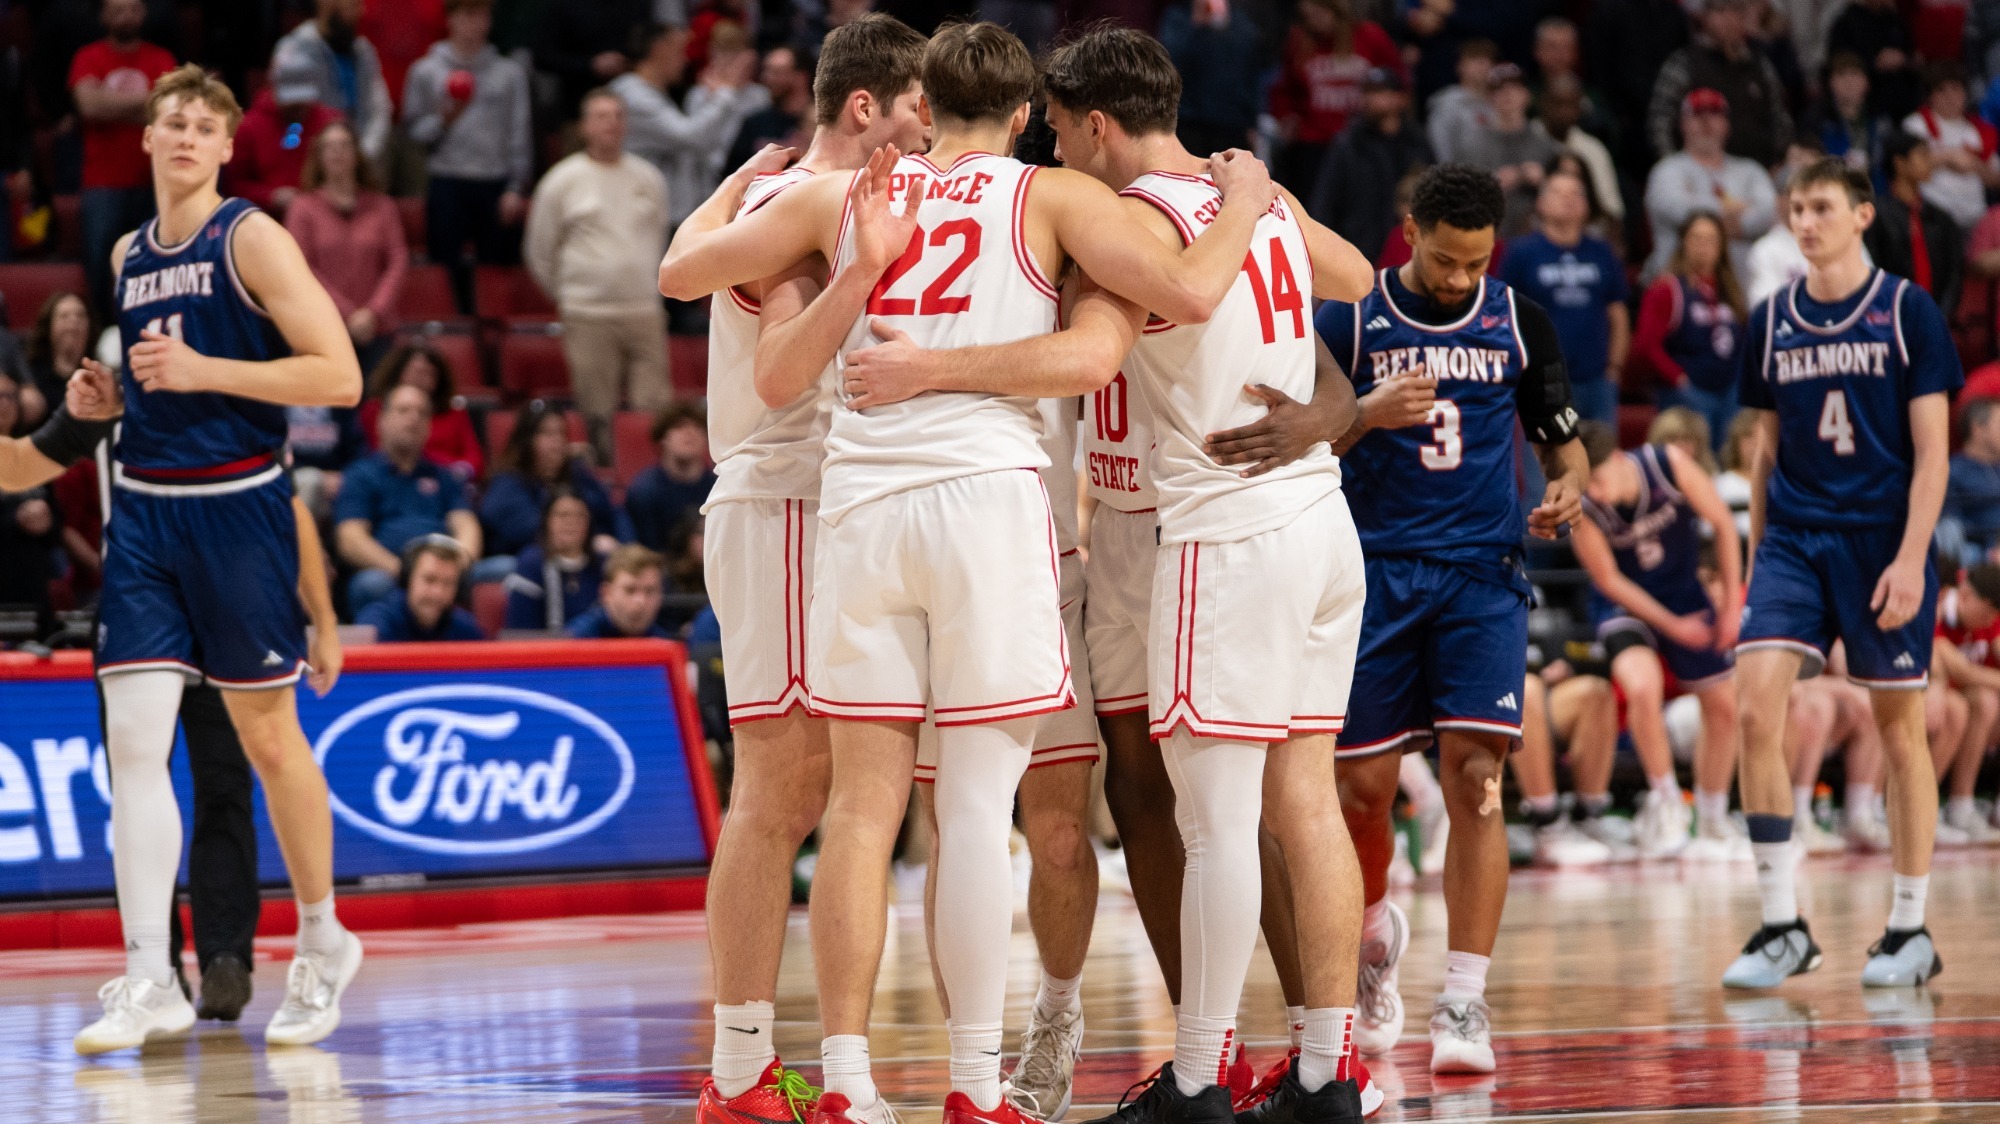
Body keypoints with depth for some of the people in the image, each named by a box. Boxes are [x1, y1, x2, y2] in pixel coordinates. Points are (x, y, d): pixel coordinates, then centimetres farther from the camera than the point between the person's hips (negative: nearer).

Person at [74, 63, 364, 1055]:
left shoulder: (251, 239, -6)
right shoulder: (126, 255, 13)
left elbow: (339, 378, -13)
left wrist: (203, 372, -17)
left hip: (236, 507, -5)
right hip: (142, 508, 5)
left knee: (267, 736, 6)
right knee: (131, 742, -6)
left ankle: (322, 943, 24)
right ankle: (149, 982, -8)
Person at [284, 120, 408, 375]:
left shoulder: (383, 207, 10)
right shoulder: (304, 208, 4)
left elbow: (398, 262, 4)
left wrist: (374, 312, -10)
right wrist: (348, 315, -10)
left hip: (376, 329, 2)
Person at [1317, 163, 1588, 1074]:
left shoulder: (1519, 325, 6)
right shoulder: (1349, 323, -1)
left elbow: (1562, 441, 16)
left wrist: (1568, 489, -7)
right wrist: (1367, 414, -21)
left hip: (1481, 575, 0)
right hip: (1375, 576, 0)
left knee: (1474, 776, -13)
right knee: (1363, 787, 3)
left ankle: (1464, 1001, -12)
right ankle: (1374, 930, 35)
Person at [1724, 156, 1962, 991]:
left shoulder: (1907, 312, -3)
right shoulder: (1771, 322, 8)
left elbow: (1931, 450, -5)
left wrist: (1909, 559, -14)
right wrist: (1754, 559, 14)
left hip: (1882, 544, -3)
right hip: (1793, 538, 3)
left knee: (1899, 729, 4)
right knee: (1754, 706, -13)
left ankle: (1911, 931, 15)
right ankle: (1782, 927, -8)